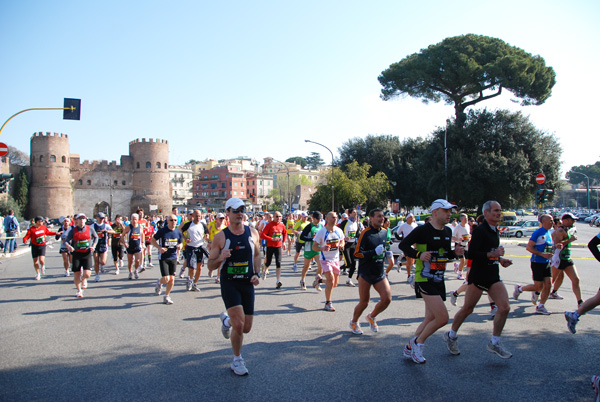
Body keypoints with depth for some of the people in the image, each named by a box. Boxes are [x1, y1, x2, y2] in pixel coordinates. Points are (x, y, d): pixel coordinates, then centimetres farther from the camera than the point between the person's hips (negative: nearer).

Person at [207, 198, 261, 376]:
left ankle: (227, 320, 42)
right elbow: (211, 266, -1)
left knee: (246, 327, 7)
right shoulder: (220, 237, -5)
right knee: (239, 325, -15)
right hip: (229, 283, -3)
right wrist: (220, 258, -22)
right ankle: (237, 361, 10)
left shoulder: (252, 233, 3)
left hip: (248, 284, 4)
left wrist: (257, 274, 2)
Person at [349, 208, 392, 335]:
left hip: (379, 273, 5)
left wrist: (385, 253, 8)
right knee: (364, 302, 2)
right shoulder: (365, 233, -14)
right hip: (365, 273, -5)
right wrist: (374, 252, -24)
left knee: (387, 298, -8)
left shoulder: (385, 232, 7)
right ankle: (354, 322, 30)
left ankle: (371, 317, 21)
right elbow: (357, 253, -17)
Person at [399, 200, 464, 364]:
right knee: (442, 318, -15)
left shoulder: (448, 231, 11)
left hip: (439, 280, 8)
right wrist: (419, 254, -21)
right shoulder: (422, 230, -13)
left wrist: (455, 253, 2)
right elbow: (403, 245, -8)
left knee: (430, 319, 13)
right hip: (424, 280, -8)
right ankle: (418, 342, 7)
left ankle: (410, 348, 29)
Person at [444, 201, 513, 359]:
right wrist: (493, 254, -24)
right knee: (467, 309, 4)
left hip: (493, 277, 8)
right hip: (478, 276, -8)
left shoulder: (495, 231, 14)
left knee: (504, 307, -4)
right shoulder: (480, 231, -14)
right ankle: (451, 336, 24)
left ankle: (495, 343, 10)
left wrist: (500, 260, 11)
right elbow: (472, 253, -21)